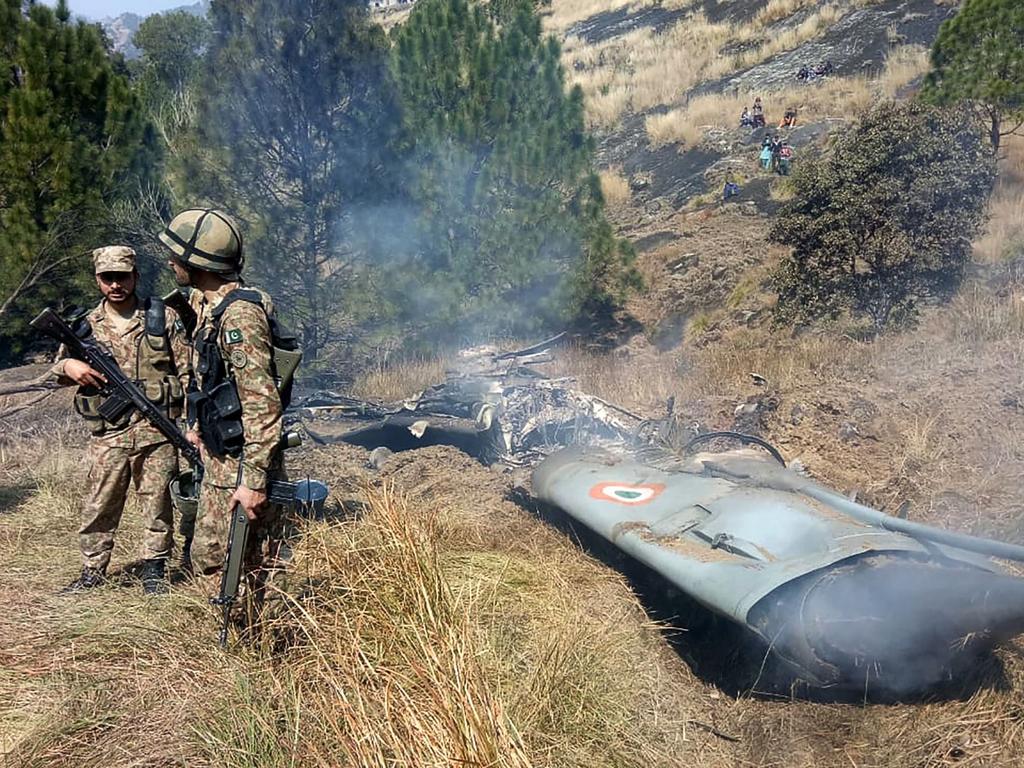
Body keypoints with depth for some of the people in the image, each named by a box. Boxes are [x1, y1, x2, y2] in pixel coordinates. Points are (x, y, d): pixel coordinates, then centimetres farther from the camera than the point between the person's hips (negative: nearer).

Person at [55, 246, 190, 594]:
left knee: (156, 501, 5)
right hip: (108, 433, 2)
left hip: (156, 430, -2)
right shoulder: (87, 325, 9)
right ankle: (93, 570, 21)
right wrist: (68, 366, -14)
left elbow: (188, 369, 3)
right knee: (99, 504, 7)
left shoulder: (163, 317, 3)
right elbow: (58, 368, 12)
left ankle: (154, 568, 18)